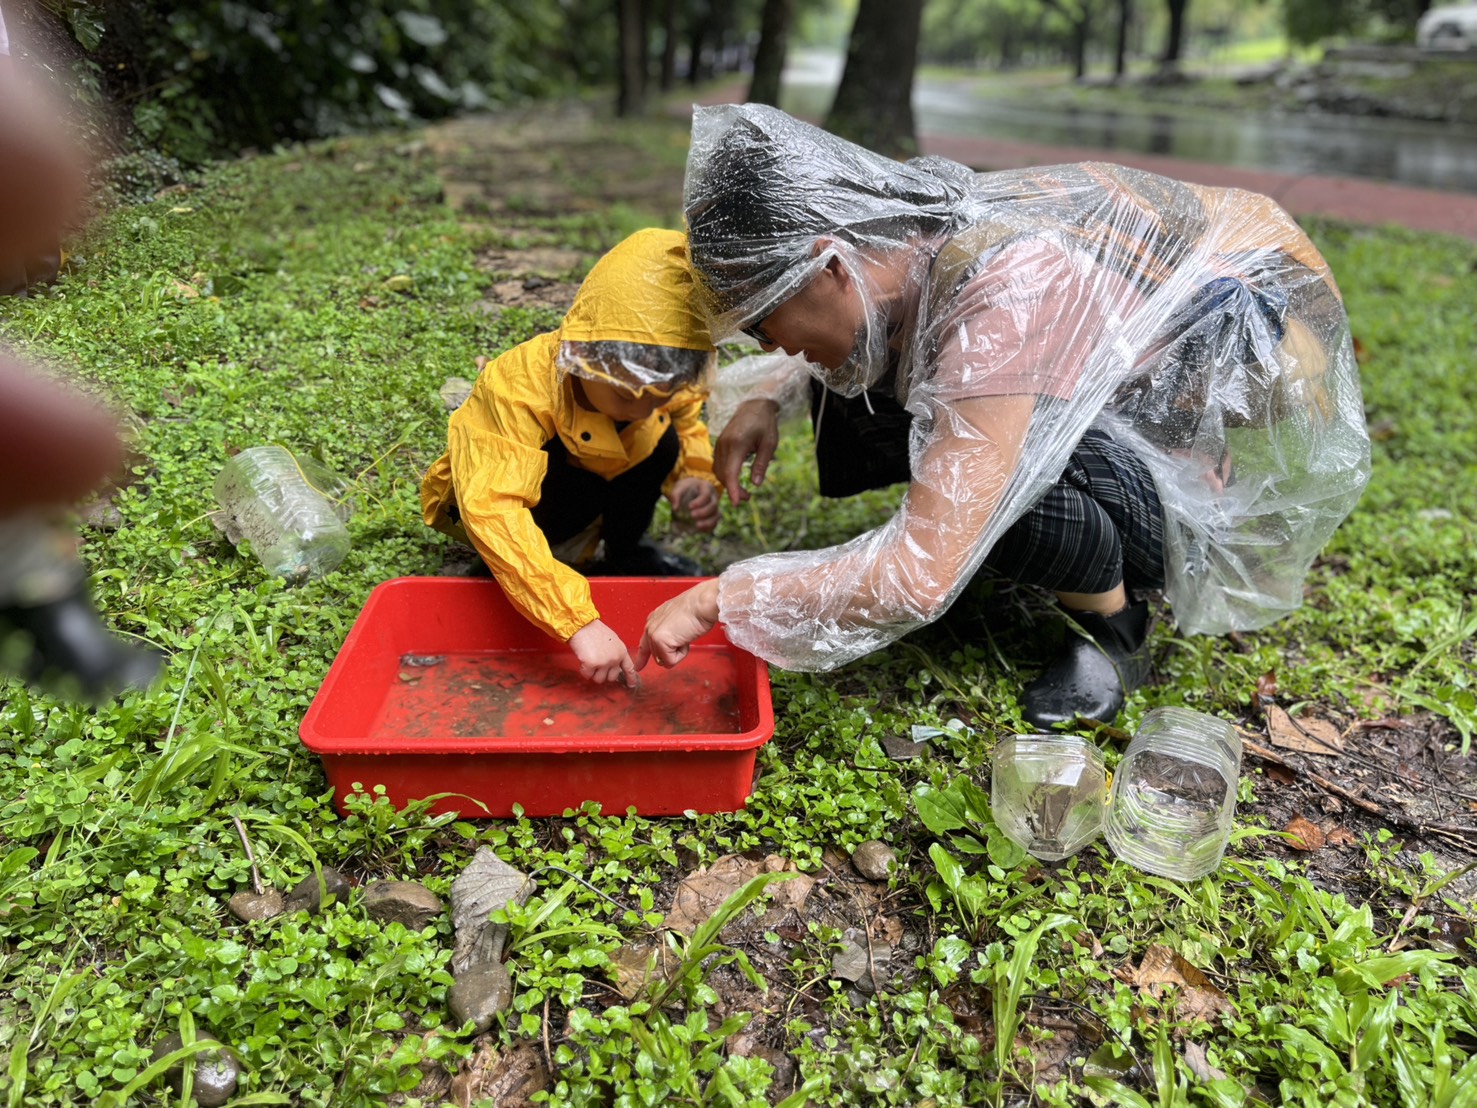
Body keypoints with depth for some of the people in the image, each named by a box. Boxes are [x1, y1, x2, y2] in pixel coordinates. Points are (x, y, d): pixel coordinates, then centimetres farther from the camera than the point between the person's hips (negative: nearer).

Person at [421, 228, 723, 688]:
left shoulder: (656, 378, -23)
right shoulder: (517, 388, -41)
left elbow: (687, 420, -1)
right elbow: (492, 511, -50)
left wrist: (697, 477, -25)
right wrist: (579, 622, -57)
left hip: (592, 476, 5)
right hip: (493, 491, -5)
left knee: (660, 442, -21)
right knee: (577, 495, -37)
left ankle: (626, 553, 1)